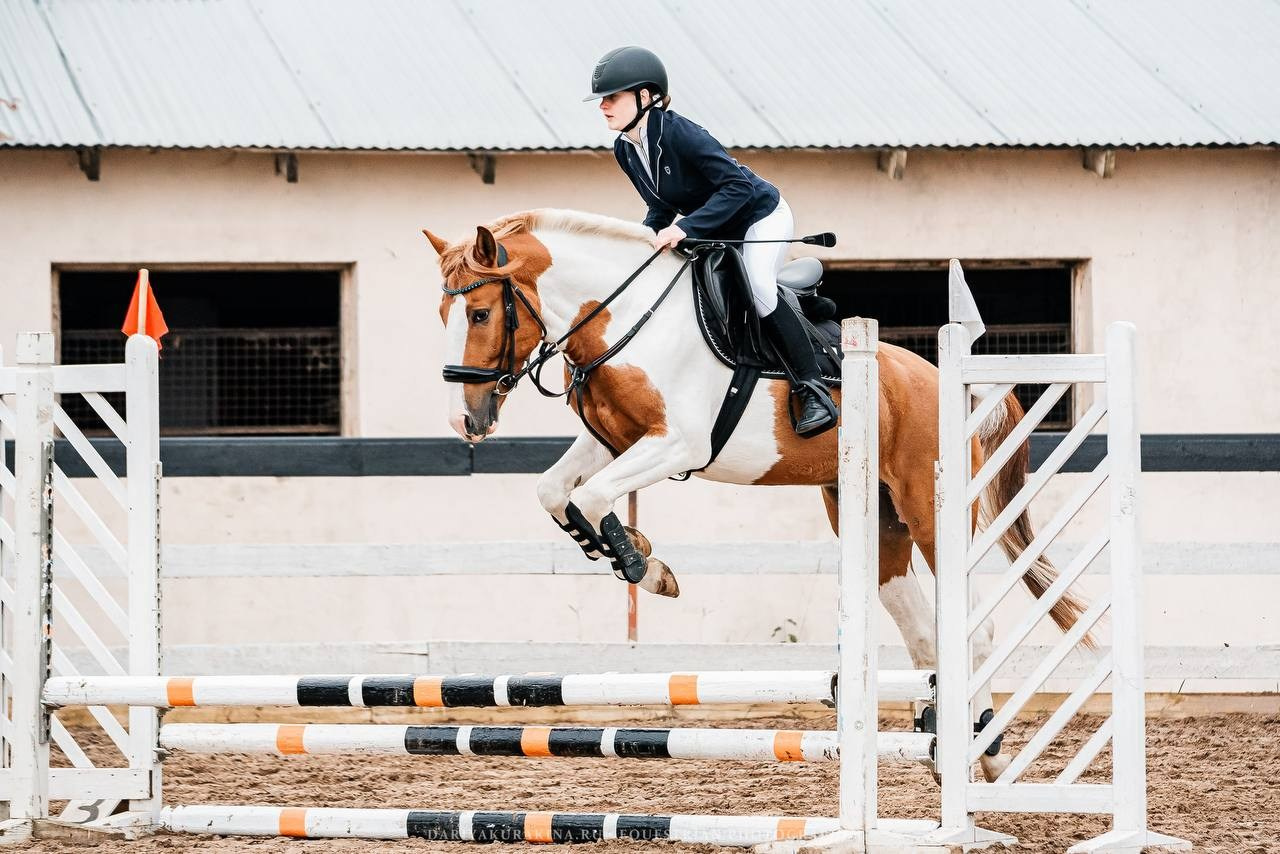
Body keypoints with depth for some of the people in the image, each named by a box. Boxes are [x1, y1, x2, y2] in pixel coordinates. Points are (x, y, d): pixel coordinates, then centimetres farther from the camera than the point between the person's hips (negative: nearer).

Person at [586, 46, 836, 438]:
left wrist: (685, 228, -39)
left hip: (761, 217, -9)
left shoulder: (680, 133, -30)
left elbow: (738, 186, -33)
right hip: (715, 234, 9)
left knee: (756, 288, -30)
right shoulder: (625, 150, -5)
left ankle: (814, 391, -25)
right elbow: (662, 210, 8)